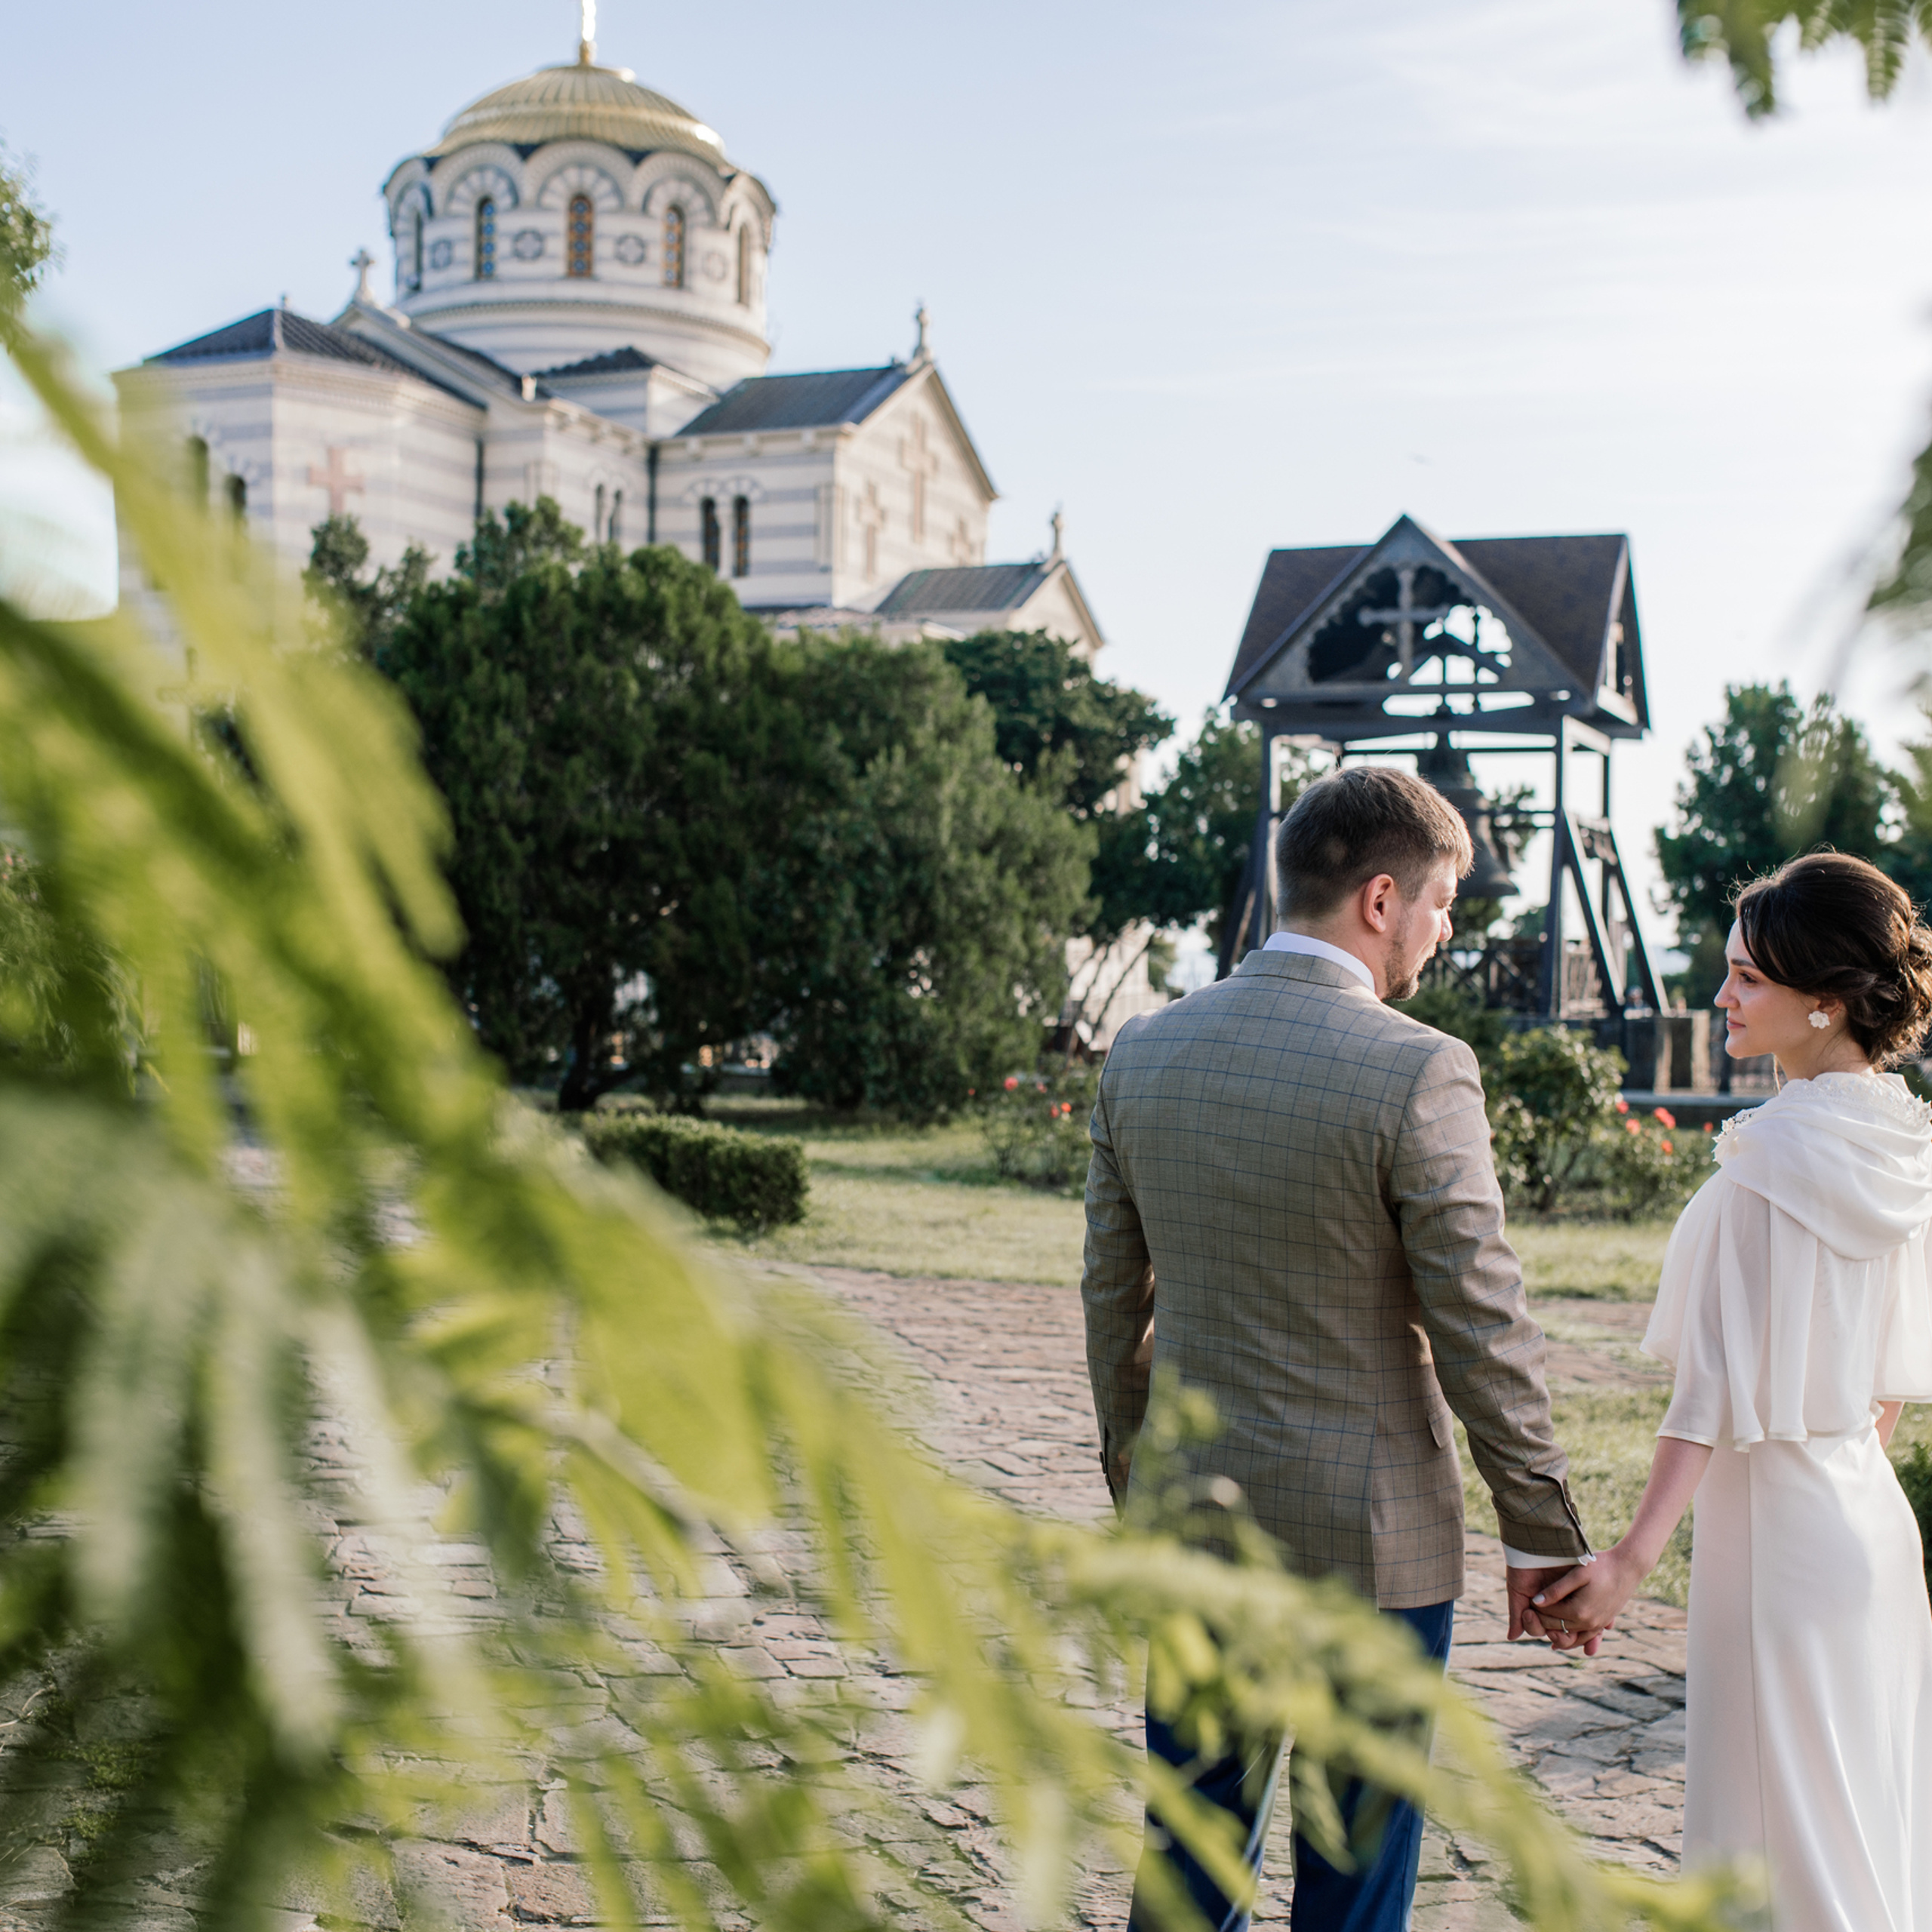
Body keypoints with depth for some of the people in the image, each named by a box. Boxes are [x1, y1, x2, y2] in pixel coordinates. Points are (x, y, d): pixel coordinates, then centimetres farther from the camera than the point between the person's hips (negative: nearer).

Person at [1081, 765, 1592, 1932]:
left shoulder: (1144, 1055, 0)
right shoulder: (1417, 1071, -17)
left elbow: (1112, 1300, 8)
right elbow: (1483, 1330, -15)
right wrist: (1544, 1536, -4)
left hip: (1191, 1524, 5)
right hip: (1367, 1534, -5)